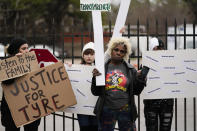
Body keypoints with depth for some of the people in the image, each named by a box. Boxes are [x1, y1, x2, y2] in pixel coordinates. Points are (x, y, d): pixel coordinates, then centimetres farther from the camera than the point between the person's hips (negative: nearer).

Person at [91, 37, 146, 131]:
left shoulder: (130, 69, 5)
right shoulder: (103, 68, 2)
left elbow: (136, 91, 5)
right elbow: (95, 92, 1)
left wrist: (140, 78, -9)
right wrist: (95, 78, -15)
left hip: (125, 110, 0)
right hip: (107, 110, 0)